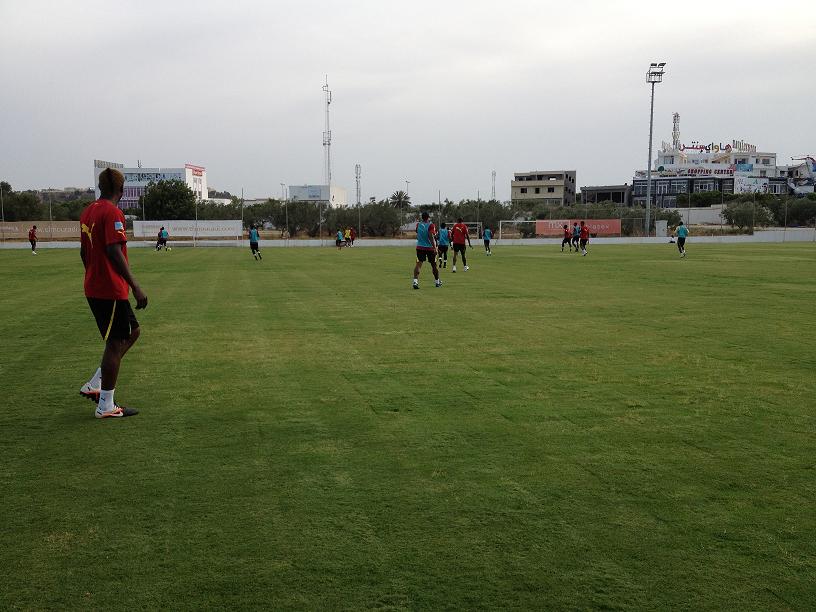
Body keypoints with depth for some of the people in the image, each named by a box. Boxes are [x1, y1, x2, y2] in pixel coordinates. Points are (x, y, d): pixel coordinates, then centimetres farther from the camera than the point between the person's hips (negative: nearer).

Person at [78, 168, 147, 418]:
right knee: (116, 343, -1)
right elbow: (114, 252, -24)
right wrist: (135, 287, -24)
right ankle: (106, 406, 6)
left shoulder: (88, 212, 13)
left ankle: (94, 385, 18)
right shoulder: (112, 213, -15)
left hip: (94, 288, 9)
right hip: (111, 291, -9)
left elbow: (84, 251, 19)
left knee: (132, 332, 18)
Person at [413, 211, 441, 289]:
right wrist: (435, 248, -21)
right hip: (429, 248, -3)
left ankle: (415, 281, -26)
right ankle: (437, 282, 27)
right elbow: (431, 237, -20)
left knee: (418, 264, -7)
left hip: (420, 247, 3)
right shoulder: (430, 225, -9)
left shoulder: (418, 225, 5)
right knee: (434, 265, 13)